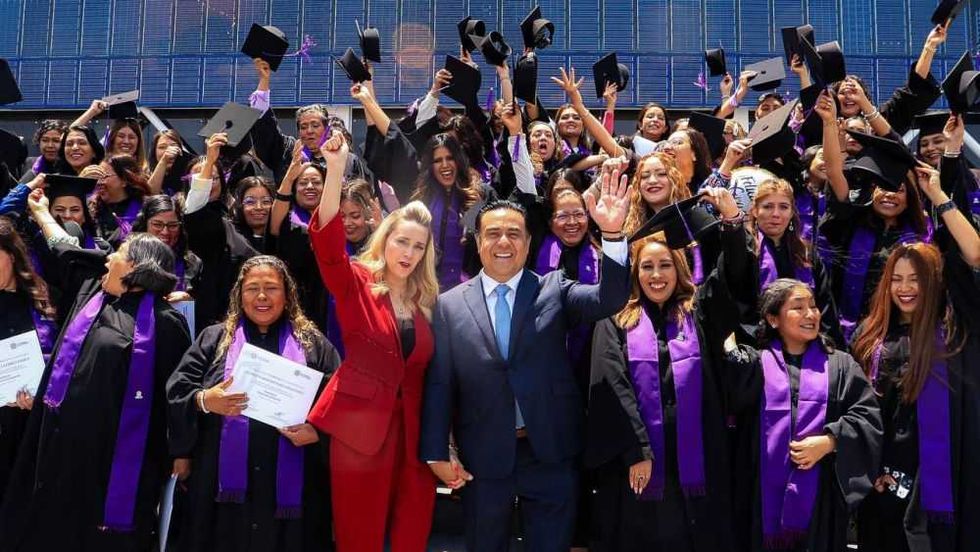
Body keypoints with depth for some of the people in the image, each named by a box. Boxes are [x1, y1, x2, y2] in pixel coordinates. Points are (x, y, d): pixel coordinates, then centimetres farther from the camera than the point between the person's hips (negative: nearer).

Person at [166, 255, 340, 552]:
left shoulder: (313, 344, 9)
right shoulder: (214, 338, 12)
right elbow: (176, 392, 5)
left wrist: (318, 432, -12)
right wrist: (204, 401, -14)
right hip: (223, 481, 1)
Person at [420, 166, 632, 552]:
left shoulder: (553, 290, 2)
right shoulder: (450, 305, 1)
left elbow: (610, 299, -15)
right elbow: (438, 384, 0)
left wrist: (612, 233, -29)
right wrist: (437, 453, -5)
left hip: (551, 454, 0)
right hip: (482, 458, 1)